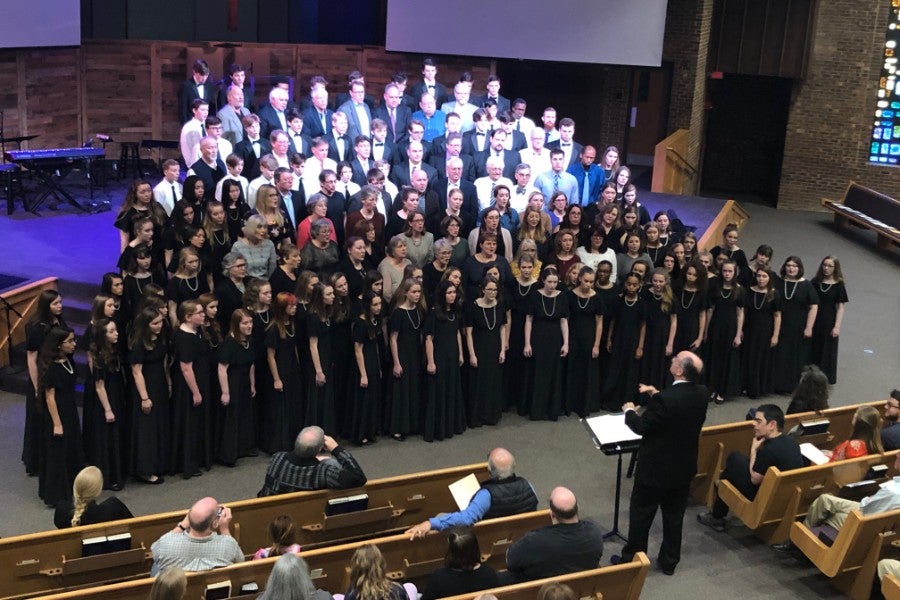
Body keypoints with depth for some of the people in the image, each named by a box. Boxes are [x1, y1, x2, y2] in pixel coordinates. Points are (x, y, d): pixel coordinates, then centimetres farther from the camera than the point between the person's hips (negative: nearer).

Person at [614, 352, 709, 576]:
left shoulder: (664, 399, -31)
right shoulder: (701, 393, -9)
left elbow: (641, 427, -18)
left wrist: (629, 411, 1)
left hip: (655, 469, -6)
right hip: (684, 468, 6)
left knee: (641, 514, 13)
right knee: (674, 515, 20)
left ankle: (633, 558, 27)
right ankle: (669, 561, 33)